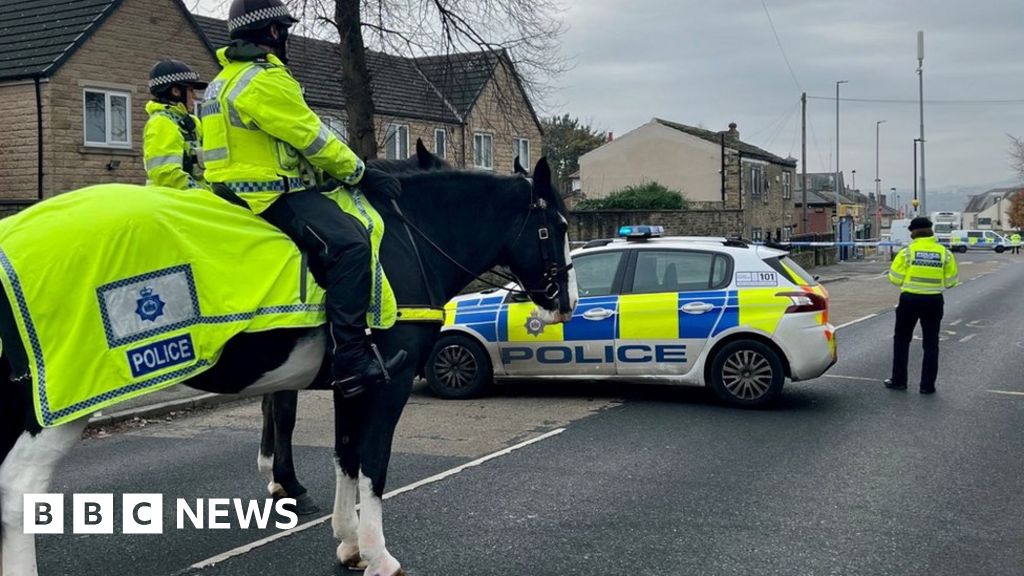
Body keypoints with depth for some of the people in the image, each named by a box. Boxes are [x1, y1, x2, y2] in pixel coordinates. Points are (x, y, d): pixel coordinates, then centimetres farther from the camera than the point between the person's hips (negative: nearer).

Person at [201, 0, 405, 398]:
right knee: (349, 243, -27)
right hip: (271, 196, -11)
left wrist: (330, 172, 21)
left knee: (342, 239, 24)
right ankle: (350, 359, -34)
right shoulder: (265, 80, -13)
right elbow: (312, 139, -13)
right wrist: (360, 174, -2)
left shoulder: (228, 80, 21)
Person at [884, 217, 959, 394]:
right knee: (931, 343, 10)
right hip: (934, 301, 1)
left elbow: (895, 278, -7)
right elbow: (951, 281, 1)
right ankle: (927, 385, 10)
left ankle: (899, 380, 17)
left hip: (909, 300, -1)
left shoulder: (907, 252, -9)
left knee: (902, 340, 14)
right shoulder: (945, 253, -2)